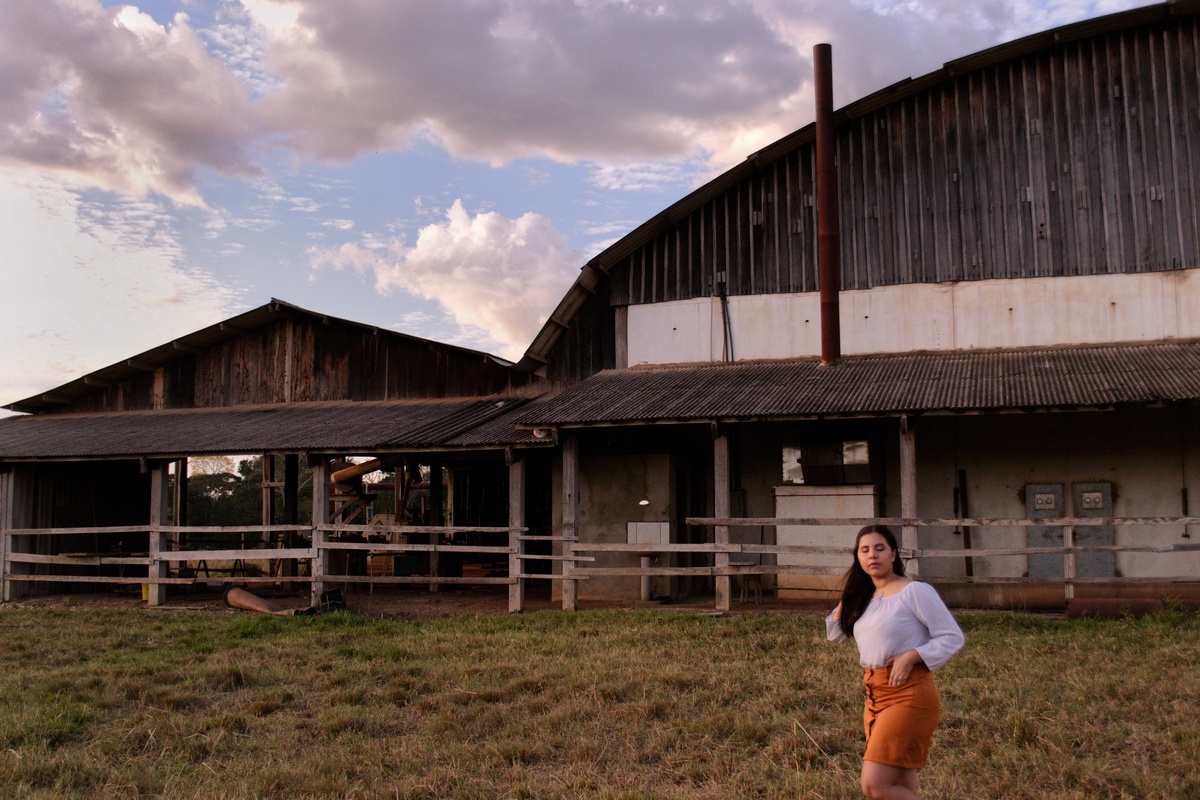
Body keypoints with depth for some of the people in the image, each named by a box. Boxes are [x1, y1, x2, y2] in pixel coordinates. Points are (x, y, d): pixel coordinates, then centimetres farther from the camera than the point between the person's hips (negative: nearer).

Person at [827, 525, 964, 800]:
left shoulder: (915, 591, -9)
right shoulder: (863, 598, 12)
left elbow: (953, 637, -9)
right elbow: (835, 634, 19)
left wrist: (911, 657, -19)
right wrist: (845, 600, 8)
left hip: (908, 694, -8)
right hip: (875, 695, 8)